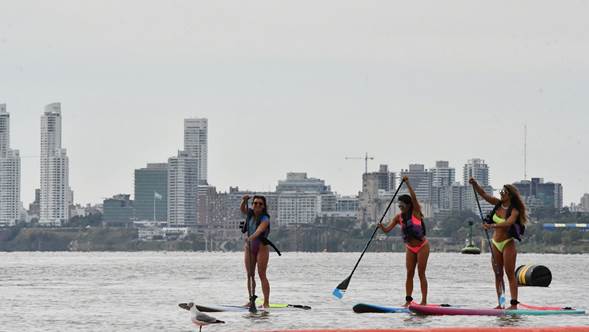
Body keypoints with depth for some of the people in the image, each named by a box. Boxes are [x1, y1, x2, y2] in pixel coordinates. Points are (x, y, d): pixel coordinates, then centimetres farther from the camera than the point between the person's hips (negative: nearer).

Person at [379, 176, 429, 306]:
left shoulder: (416, 212, -12)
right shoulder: (398, 218, 0)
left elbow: (414, 197, -27)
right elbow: (387, 229, -6)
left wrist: (407, 183, -32)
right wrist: (381, 226, -28)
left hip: (422, 246, -5)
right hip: (410, 248, 5)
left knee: (421, 273, -6)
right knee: (409, 274, 1)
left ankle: (424, 301, -5)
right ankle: (408, 300, 1)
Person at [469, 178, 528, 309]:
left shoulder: (514, 211, -12)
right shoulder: (498, 204, 6)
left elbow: (508, 223, -31)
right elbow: (483, 194, 5)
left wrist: (492, 226, -43)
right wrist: (475, 184, -12)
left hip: (508, 244, -6)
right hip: (495, 243, 7)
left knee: (510, 274, -9)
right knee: (498, 274, 6)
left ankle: (514, 303, -11)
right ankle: (500, 303, 9)